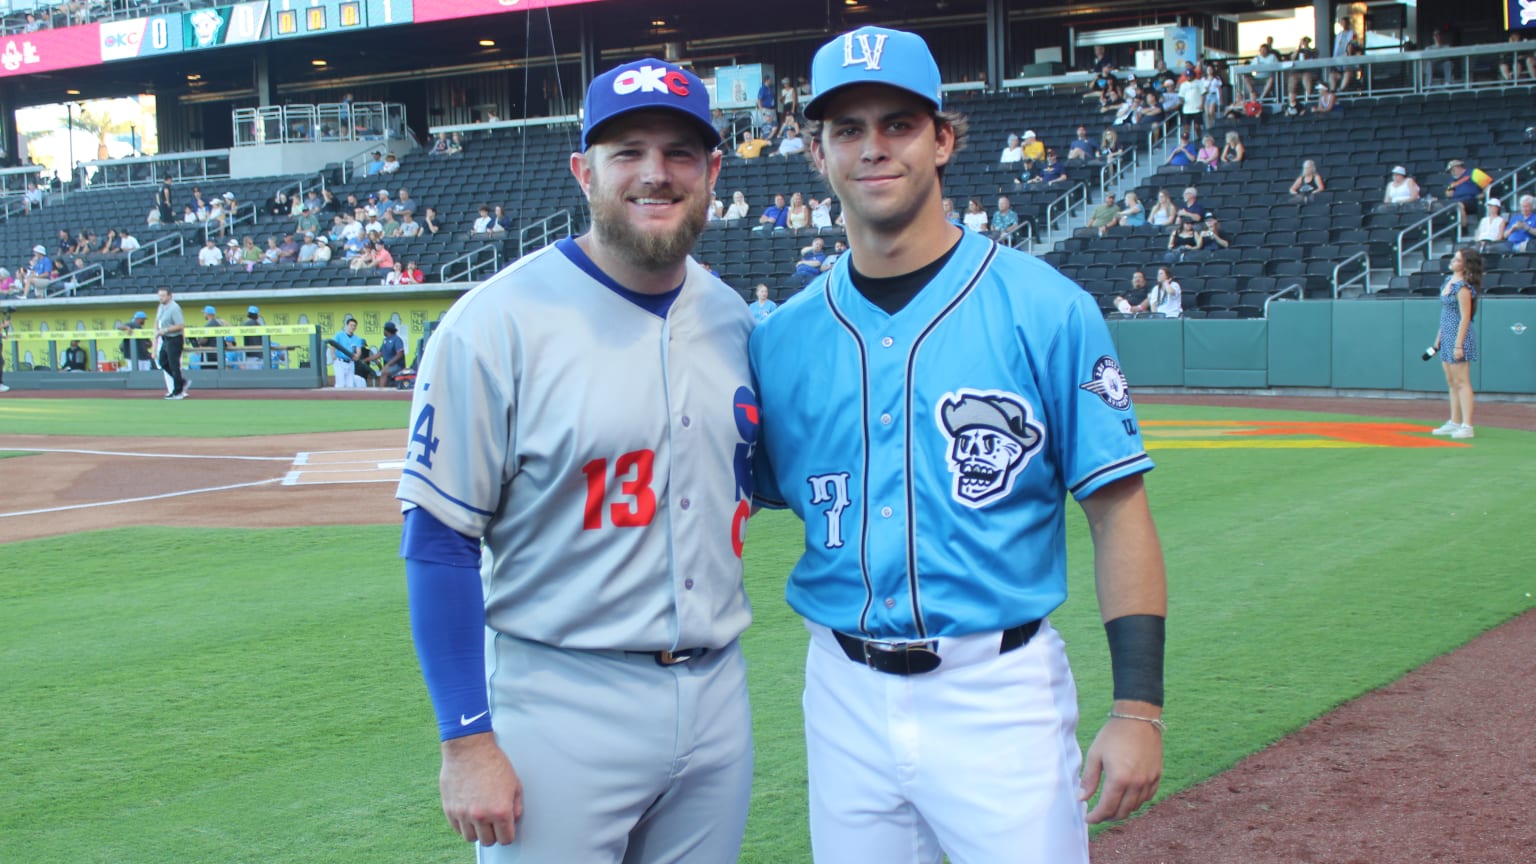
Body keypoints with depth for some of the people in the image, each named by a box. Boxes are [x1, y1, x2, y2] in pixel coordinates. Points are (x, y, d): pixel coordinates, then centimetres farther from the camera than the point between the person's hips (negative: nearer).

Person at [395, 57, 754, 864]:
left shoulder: (733, 317, 5)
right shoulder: (496, 322, -12)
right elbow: (438, 541, -12)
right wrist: (467, 743, -14)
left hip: (719, 696, 6)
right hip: (562, 702, -5)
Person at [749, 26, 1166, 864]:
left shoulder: (1046, 310, -6)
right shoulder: (781, 337, 4)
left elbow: (1119, 511, -7)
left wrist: (1137, 707, -12)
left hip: (1000, 692, -3)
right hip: (845, 696, 4)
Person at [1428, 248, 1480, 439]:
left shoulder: (1463, 287, -16)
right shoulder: (1449, 282, 12)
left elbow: (1465, 317, -19)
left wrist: (1458, 345, -21)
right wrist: (1438, 338, 20)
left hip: (1459, 337, -9)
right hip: (1446, 337, 9)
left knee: (1461, 382, -8)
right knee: (1452, 382, 14)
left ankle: (1467, 426, -7)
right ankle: (1455, 422, 21)